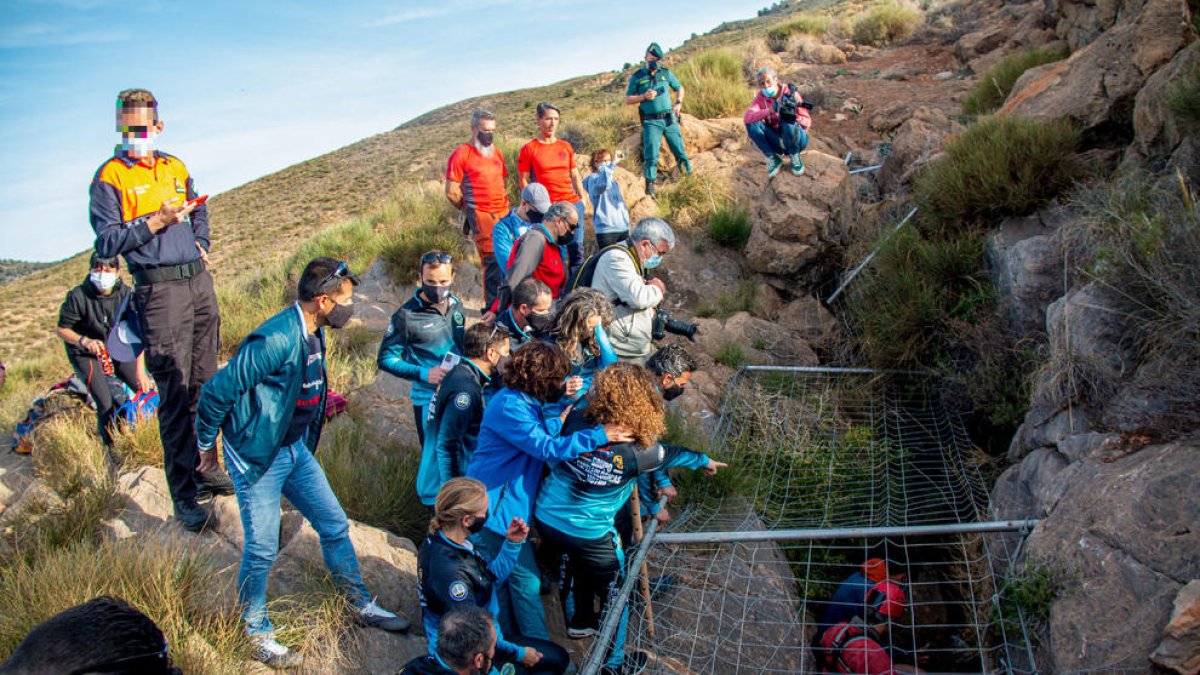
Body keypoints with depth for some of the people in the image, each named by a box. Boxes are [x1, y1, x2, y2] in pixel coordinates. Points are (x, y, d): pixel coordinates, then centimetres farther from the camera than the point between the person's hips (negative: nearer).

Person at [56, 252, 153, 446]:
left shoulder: (126, 295, -12)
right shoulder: (78, 296, -18)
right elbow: (62, 330, -9)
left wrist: (140, 370, -19)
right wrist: (85, 341, -29)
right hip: (87, 355, -3)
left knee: (147, 390, -8)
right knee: (106, 405, -18)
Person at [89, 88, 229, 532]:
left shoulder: (175, 167, 14)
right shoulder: (110, 177, -3)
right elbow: (106, 244, -9)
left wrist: (200, 243, 13)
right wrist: (156, 222, -17)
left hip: (200, 281, 6)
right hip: (160, 290, -6)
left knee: (205, 383, 13)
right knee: (175, 392, -7)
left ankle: (205, 468, 28)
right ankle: (183, 495, 0)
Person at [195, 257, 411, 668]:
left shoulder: (314, 333, 1)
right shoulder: (275, 340, -27)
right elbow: (216, 391, -22)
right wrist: (207, 445, -9)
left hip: (296, 449, 8)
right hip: (257, 456, -8)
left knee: (335, 525, 14)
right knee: (262, 549, 3)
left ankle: (361, 605, 30)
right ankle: (257, 634, 24)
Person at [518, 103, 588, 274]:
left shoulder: (565, 147, 12)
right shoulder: (529, 149, 0)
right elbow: (523, 179, 2)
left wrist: (582, 198, 12)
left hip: (572, 203, 4)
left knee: (576, 248, 2)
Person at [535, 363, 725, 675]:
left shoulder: (575, 421, -16)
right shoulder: (637, 452, -22)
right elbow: (670, 455, 1)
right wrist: (704, 460, 18)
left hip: (546, 518, 5)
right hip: (588, 533, -5)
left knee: (580, 562, 35)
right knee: (615, 591, 20)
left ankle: (580, 621, 56)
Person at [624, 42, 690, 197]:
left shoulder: (666, 73, 9)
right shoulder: (637, 77, 1)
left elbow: (679, 88, 22)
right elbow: (627, 100, 3)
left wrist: (678, 103, 5)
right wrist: (644, 96, -12)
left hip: (669, 119, 3)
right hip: (651, 122, -2)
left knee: (679, 150, 5)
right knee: (651, 155, -7)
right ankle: (650, 185, -1)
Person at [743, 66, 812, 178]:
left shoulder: (790, 93, -15)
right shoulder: (761, 96, -7)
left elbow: (807, 121, -17)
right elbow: (747, 117, -25)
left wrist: (793, 116, -39)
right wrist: (770, 111, -41)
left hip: (796, 138, -3)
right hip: (778, 142, 3)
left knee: (789, 122, -36)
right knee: (752, 124, -20)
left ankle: (795, 157, -10)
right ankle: (772, 159, -8)